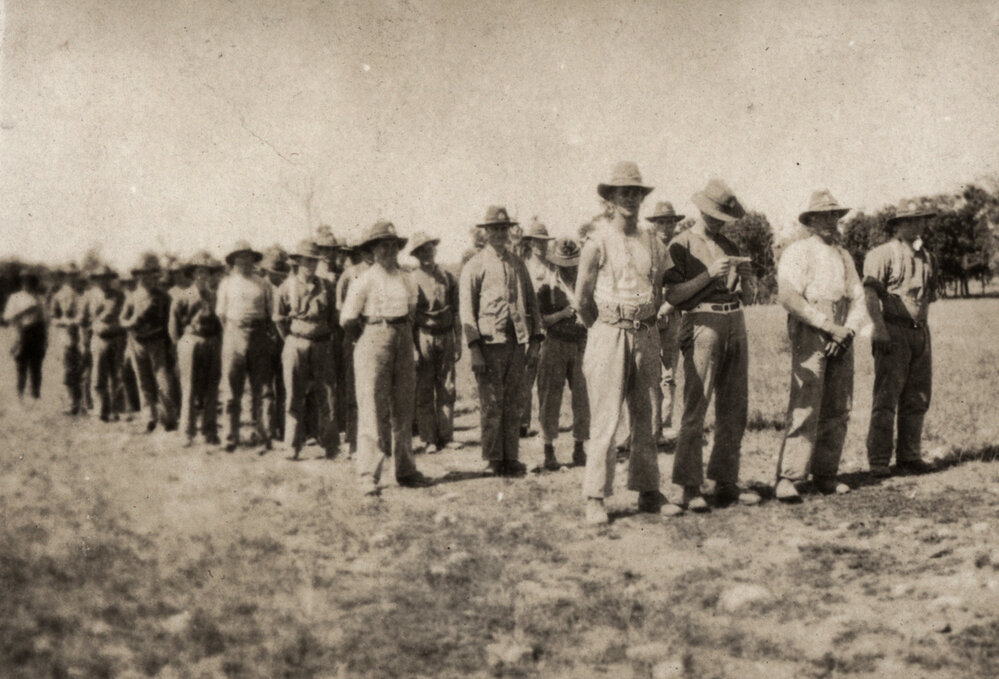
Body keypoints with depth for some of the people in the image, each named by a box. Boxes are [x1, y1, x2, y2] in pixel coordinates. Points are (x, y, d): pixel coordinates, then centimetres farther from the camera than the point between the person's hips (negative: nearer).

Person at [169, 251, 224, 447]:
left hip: (212, 344, 3)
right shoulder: (182, 297, 2)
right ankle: (188, 434, 3)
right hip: (190, 343, -3)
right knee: (189, 390, -2)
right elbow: (174, 323, 4)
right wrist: (180, 342, 3)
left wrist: (217, 341, 8)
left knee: (211, 390, 4)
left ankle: (210, 432, 11)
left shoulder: (214, 296, 13)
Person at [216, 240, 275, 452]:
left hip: (260, 336, 0)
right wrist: (231, 335, 8)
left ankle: (264, 437, 0)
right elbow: (221, 313, 14)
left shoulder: (263, 284, 12)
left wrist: (269, 334, 2)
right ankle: (231, 438, 6)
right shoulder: (226, 283, 13)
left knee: (263, 390, -2)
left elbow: (271, 313, 12)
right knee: (232, 390, 0)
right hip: (234, 334, 0)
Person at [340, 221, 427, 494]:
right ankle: (369, 476, -2)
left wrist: (402, 333, 14)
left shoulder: (406, 280, 12)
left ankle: (405, 470, 18)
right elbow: (348, 319, -4)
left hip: (404, 344, 5)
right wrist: (370, 334, 8)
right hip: (373, 346, -5)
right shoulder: (364, 281, -5)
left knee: (403, 410, 9)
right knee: (372, 411, -6)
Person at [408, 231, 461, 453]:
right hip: (423, 337, -3)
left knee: (447, 389, 4)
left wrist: (458, 342, 7)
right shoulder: (411, 280, -1)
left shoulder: (448, 278, 9)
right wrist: (412, 347, -9)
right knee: (424, 391, -1)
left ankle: (446, 436, 12)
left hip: (446, 337, 3)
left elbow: (456, 312, 12)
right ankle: (429, 440, 5)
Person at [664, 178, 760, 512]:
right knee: (696, 406, -11)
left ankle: (726, 482, 13)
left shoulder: (730, 247, 20)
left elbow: (749, 294, 20)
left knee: (734, 407, 6)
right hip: (703, 324, -6)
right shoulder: (681, 245, 1)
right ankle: (684, 487, -7)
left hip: (735, 323, 7)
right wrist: (710, 274, -16)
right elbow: (673, 295, -9)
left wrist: (746, 274, -1)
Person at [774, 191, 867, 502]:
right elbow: (788, 296, -13)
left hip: (841, 337, 7)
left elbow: (858, 298, 17)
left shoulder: (844, 256, 21)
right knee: (805, 407, -12)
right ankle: (787, 479, -11)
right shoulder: (798, 252, 0)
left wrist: (848, 329, -3)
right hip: (809, 335, -6)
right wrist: (829, 326, -14)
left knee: (838, 409, 4)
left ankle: (825, 475, 13)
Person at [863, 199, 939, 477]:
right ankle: (878, 459, -3)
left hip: (921, 332, 7)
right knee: (886, 398, -7)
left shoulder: (928, 258, 18)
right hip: (894, 332, -7)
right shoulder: (883, 254, -4)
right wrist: (880, 329, -23)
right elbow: (870, 293, -14)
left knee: (917, 399, 7)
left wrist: (923, 324, 18)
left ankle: (909, 457, 15)